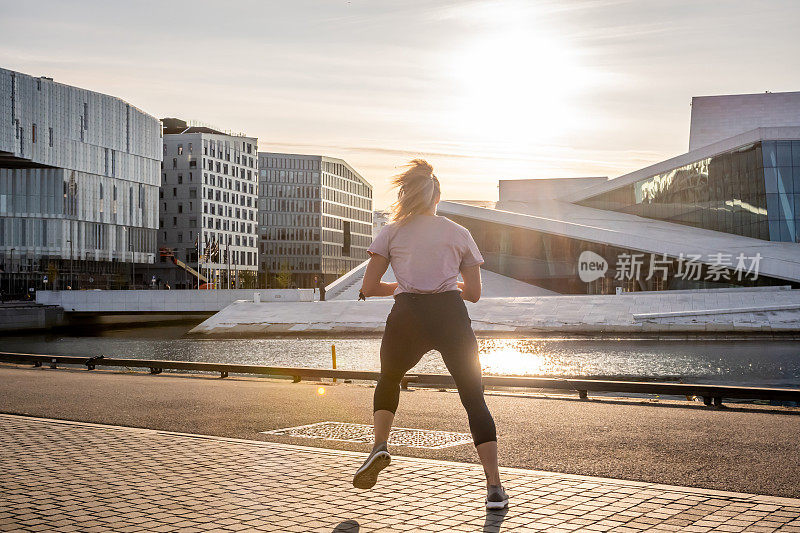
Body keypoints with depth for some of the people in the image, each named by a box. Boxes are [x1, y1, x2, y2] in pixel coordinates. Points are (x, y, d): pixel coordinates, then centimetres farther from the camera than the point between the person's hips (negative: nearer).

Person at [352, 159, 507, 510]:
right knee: (474, 399, 7)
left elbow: (368, 287, 10)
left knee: (389, 379, 29)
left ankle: (379, 447, 10)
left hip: (407, 317, 0)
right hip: (451, 315, 0)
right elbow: (473, 293, 16)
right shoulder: (460, 234, 16)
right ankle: (494, 487, -1)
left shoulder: (391, 233, 14)